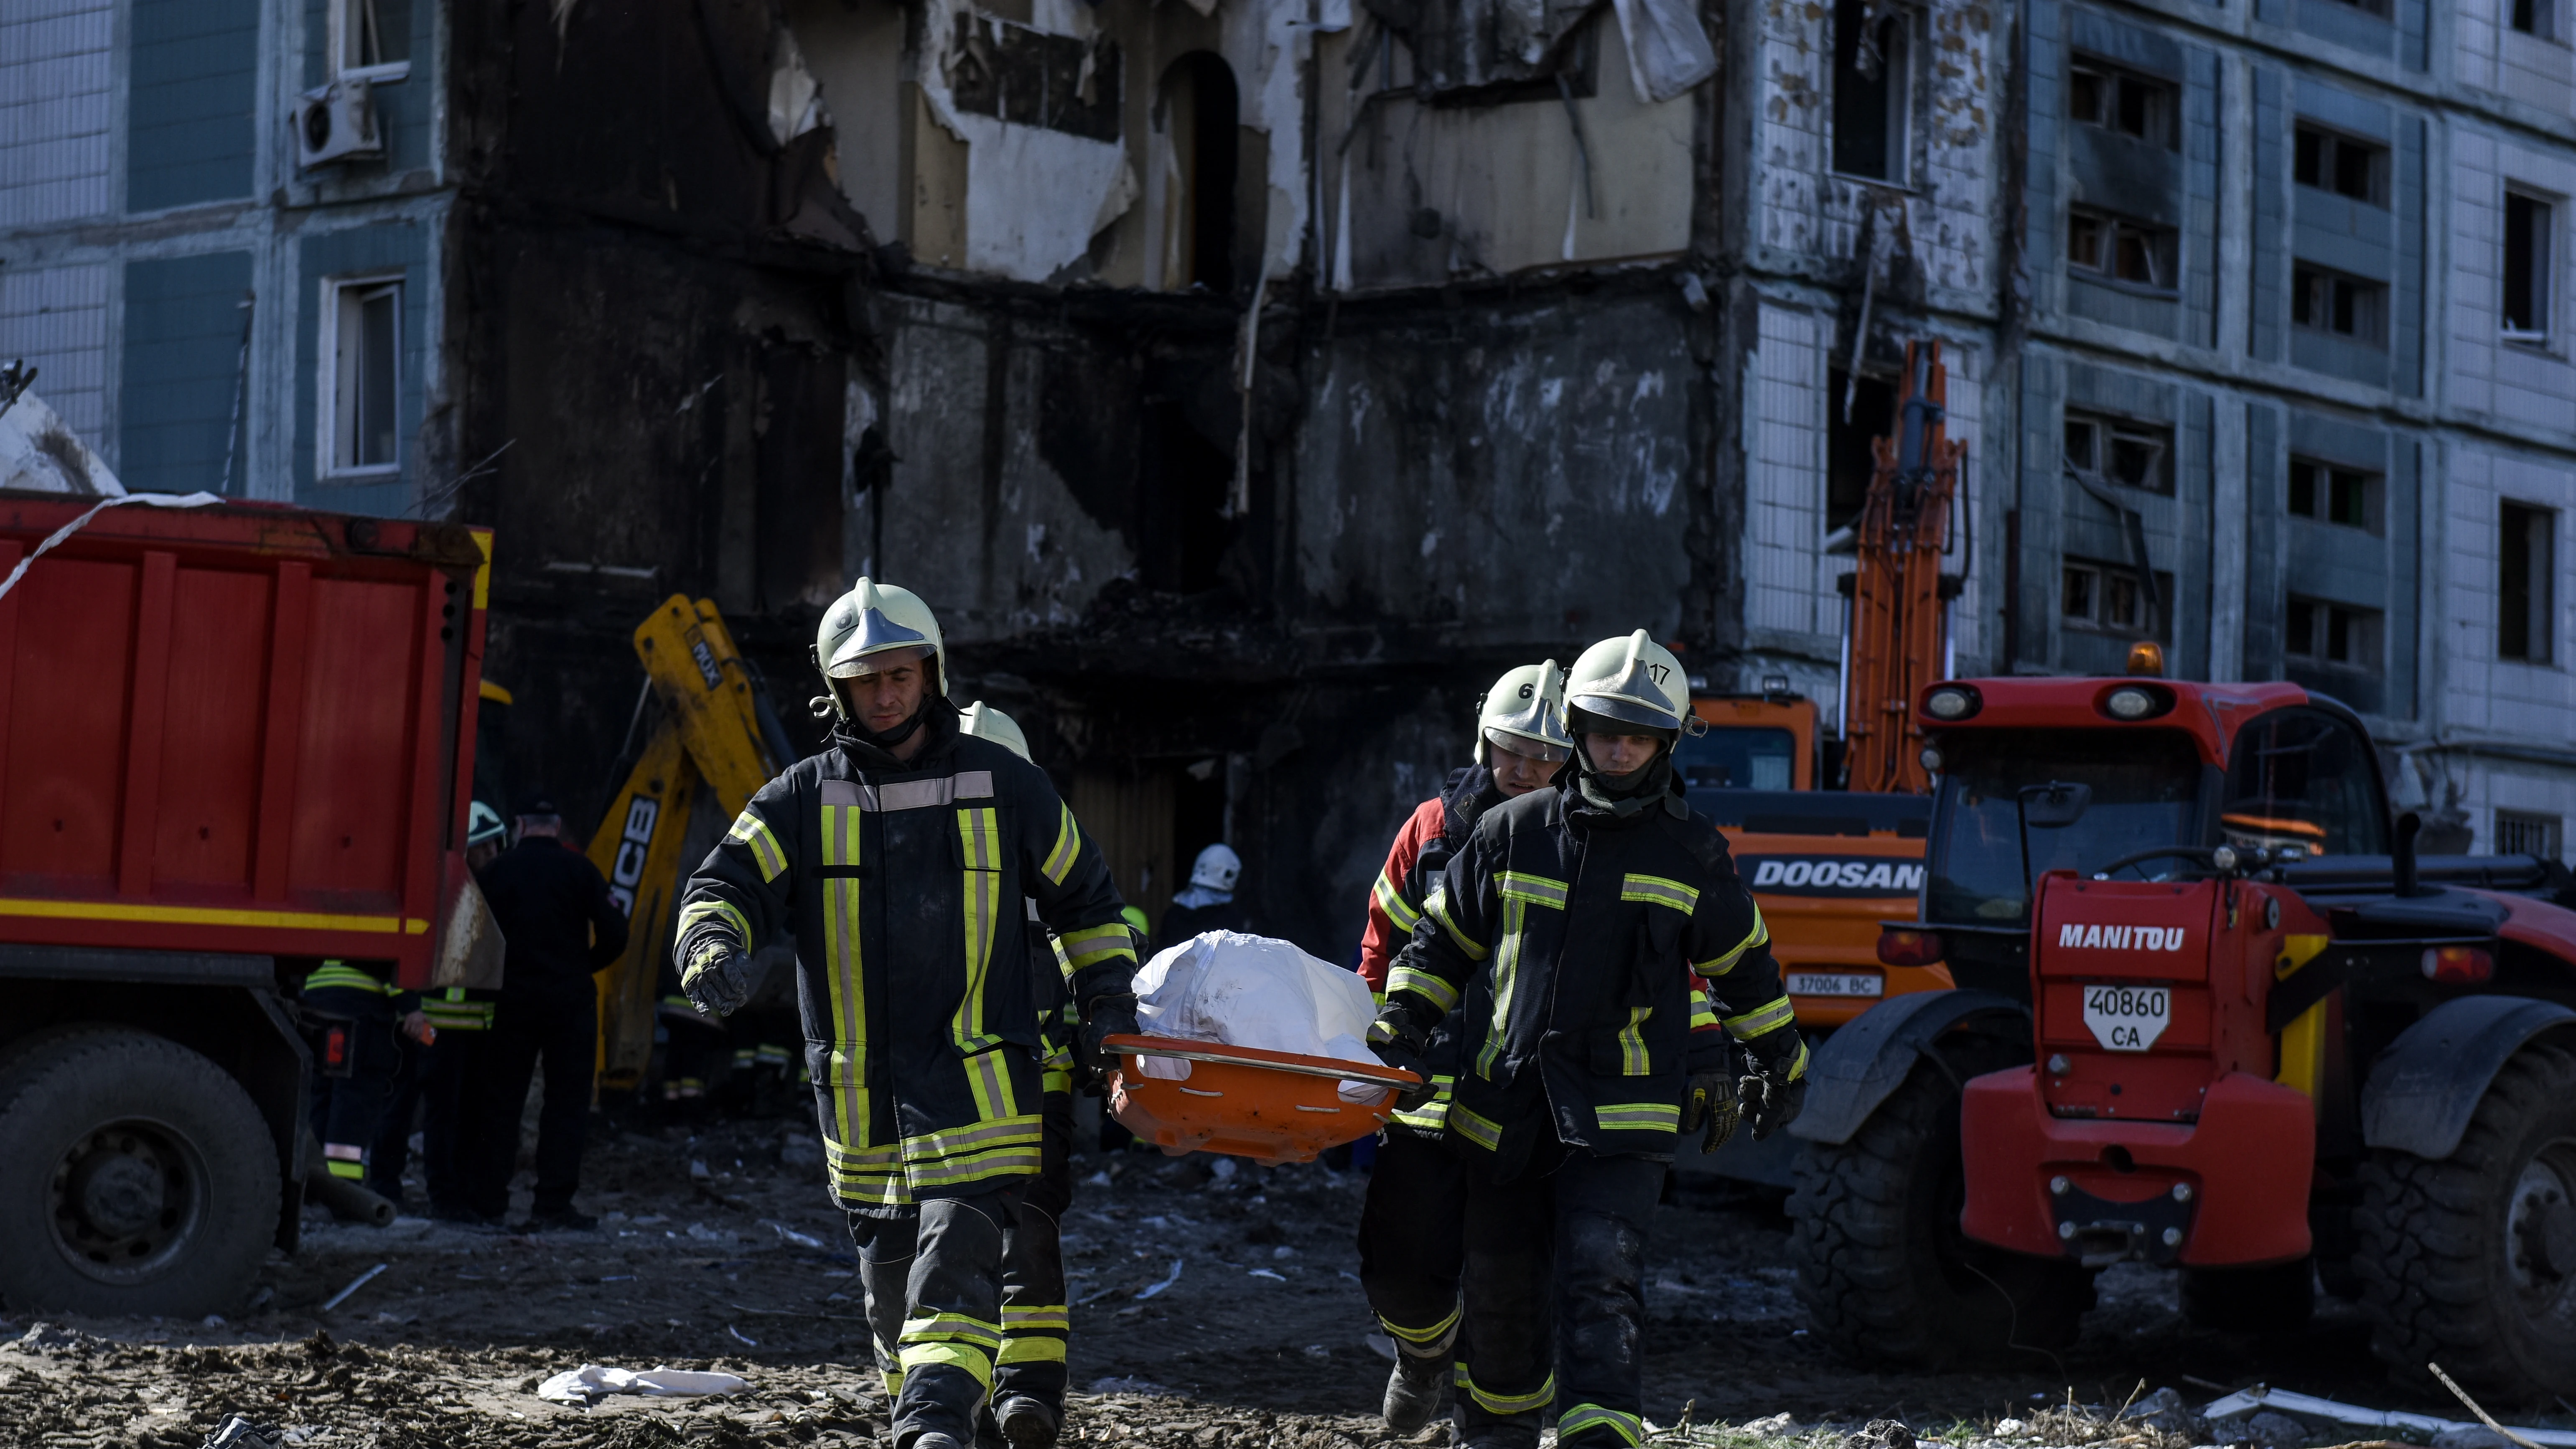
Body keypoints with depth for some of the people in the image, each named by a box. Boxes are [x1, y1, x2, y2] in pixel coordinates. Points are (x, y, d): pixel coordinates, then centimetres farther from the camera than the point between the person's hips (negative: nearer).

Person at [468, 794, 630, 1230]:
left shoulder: (498, 870, 1)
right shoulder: (579, 869, -2)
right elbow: (613, 935, -6)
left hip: (514, 998, 1)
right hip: (570, 998, -1)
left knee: (500, 1098, 9)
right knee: (567, 1100, 3)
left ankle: (489, 1198, 9)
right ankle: (554, 1203, -2)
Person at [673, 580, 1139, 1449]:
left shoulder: (1002, 785, 5)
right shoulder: (803, 800, 6)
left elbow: (1083, 897, 16)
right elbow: (729, 883, -4)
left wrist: (1108, 1001, 9)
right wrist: (712, 946, -26)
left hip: (975, 1076, -3)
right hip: (859, 1089, 3)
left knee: (958, 1247, -19)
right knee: (890, 1274, 12)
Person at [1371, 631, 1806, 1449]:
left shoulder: (1692, 853, 3)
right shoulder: (1511, 834, 5)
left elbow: (1743, 964, 16)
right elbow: (1444, 937, 14)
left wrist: (1781, 1066, 22)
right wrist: (1402, 1028, 2)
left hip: (1623, 1113, -3)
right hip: (1505, 1105, 3)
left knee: (1601, 1277, -19)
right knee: (1501, 1285, 13)